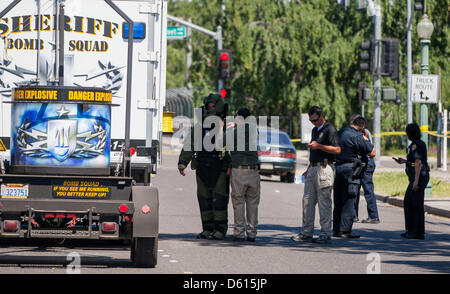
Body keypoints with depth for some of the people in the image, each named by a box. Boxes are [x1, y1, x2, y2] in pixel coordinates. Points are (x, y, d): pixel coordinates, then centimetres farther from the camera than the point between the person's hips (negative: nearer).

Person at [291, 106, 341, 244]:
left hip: (325, 168, -9)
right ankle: (307, 233, 13)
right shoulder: (315, 130, 20)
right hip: (313, 169, 9)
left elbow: (337, 149, -16)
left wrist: (318, 146, -20)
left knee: (324, 203, -7)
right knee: (308, 201, 8)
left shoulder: (329, 129, -8)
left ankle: (326, 235, -4)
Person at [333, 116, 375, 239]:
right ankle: (345, 230, -4)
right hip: (350, 171, -7)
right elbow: (372, 152, -11)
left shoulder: (340, 132, 10)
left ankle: (336, 229, 16)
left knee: (338, 202, 13)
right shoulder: (356, 136, -14)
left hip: (337, 168, 7)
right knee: (348, 202, -3)